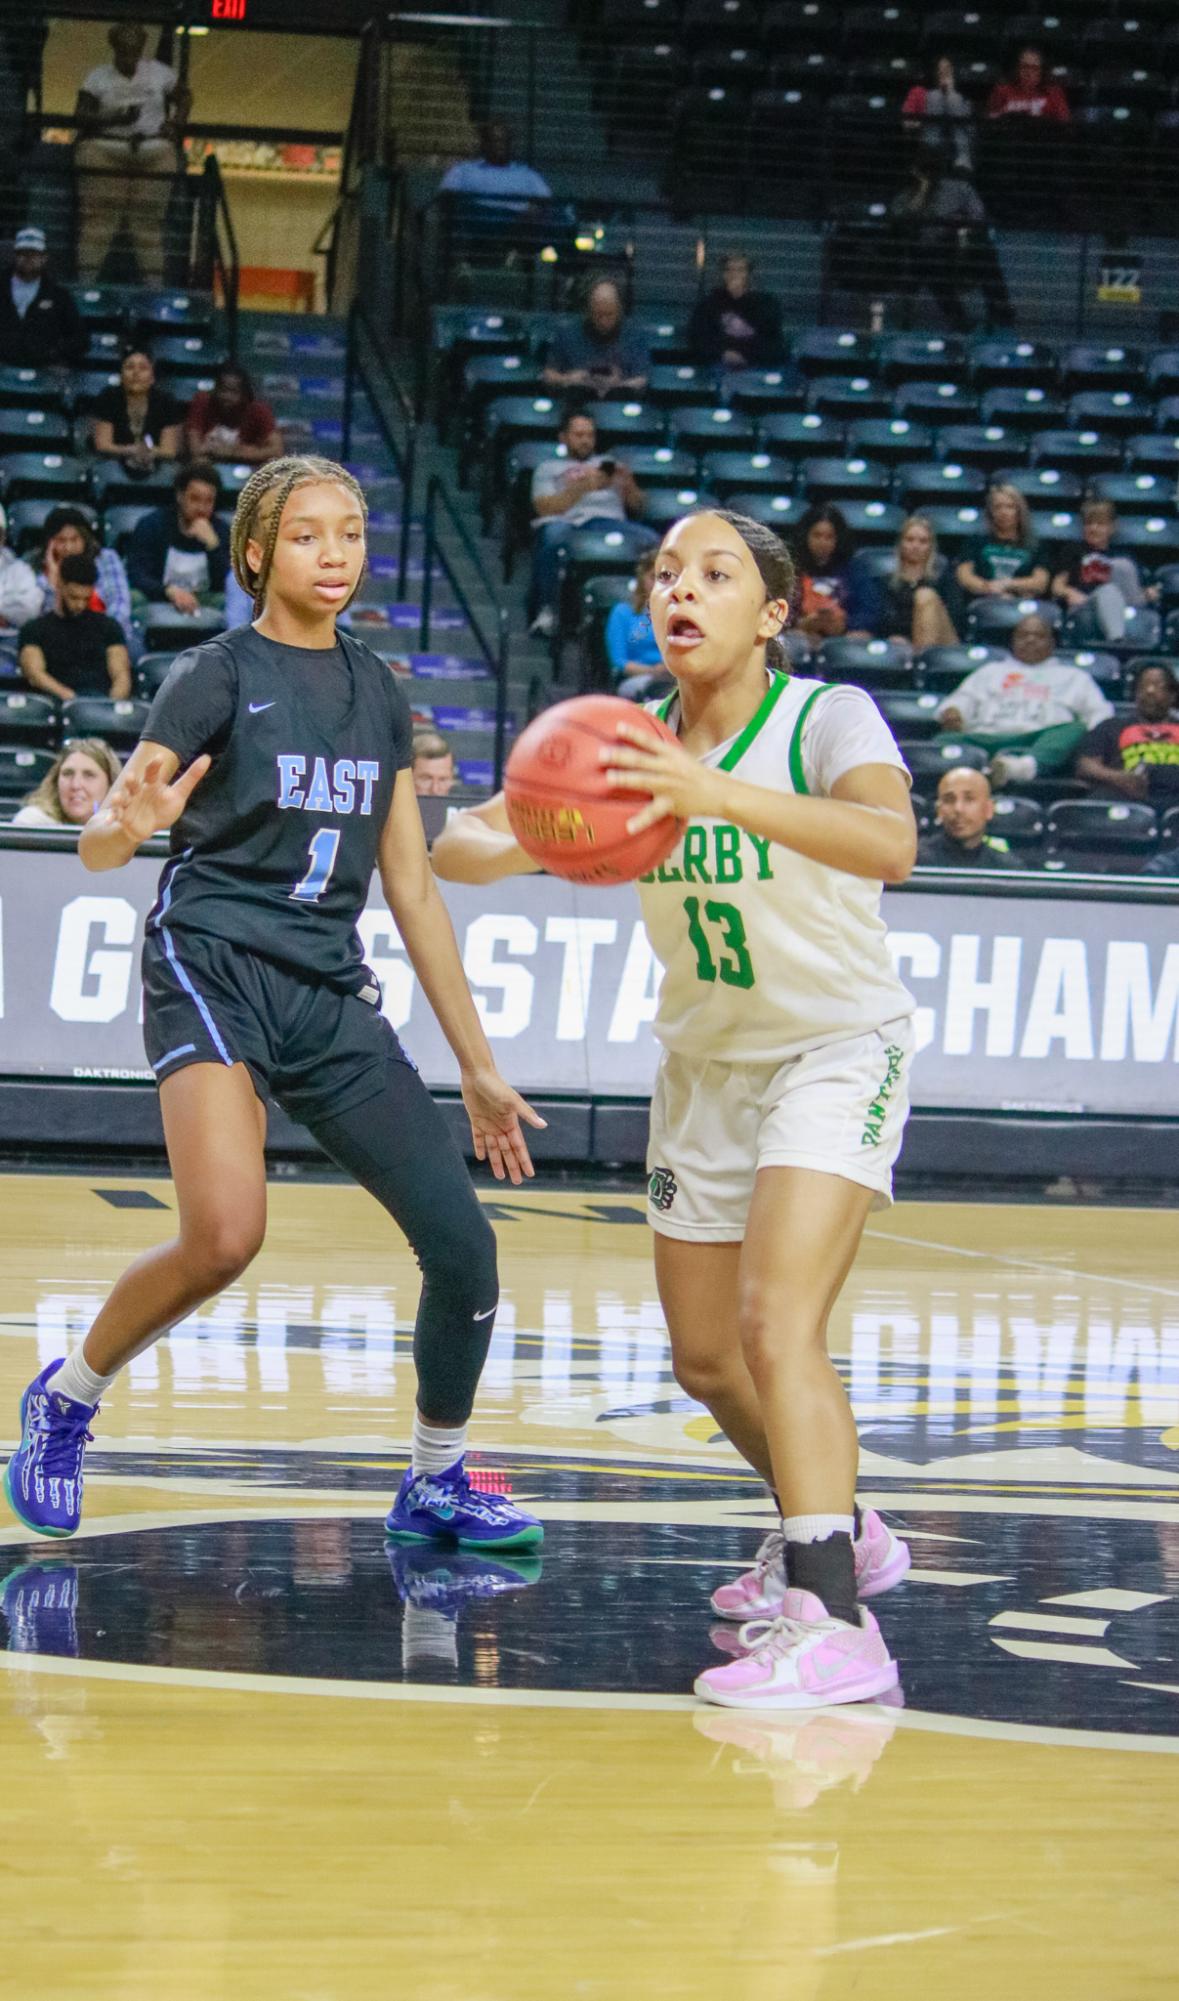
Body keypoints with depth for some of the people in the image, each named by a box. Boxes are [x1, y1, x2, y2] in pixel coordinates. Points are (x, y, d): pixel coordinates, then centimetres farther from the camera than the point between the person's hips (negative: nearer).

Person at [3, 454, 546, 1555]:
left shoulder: (377, 691, 14)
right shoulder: (218, 673, -2)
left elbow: (412, 888, 17)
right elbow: (98, 843, -7)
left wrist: (477, 1065, 17)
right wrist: (131, 822, -33)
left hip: (331, 994, 5)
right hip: (212, 965, -5)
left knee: (462, 1243, -5)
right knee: (225, 1235, -27)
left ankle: (436, 1482, 16)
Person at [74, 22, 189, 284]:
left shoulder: (159, 73, 8)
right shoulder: (98, 77, 2)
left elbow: (184, 98, 21)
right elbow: (81, 114, -4)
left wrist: (174, 124, 3)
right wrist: (114, 119, -19)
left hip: (154, 154, 2)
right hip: (105, 153, -2)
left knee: (148, 221, 0)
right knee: (99, 217, -8)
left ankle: (153, 282, 2)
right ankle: (86, 279, -8)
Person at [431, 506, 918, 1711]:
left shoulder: (826, 719, -22)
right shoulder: (629, 743, -8)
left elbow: (891, 846, -44)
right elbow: (455, 846, -12)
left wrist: (724, 794, -59)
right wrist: (525, 844, -37)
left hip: (837, 1054, -6)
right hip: (704, 1064, 6)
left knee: (775, 1325, -26)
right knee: (705, 1356, 13)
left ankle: (831, 1622, -30)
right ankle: (836, 1533, 39)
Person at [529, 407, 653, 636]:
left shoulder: (610, 465, 34)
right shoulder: (549, 469, 26)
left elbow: (636, 506, 23)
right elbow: (545, 508, 7)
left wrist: (628, 486, 0)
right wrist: (583, 487, -5)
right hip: (567, 521, -2)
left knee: (651, 540, -32)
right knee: (552, 536, -41)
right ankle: (546, 611, -38)